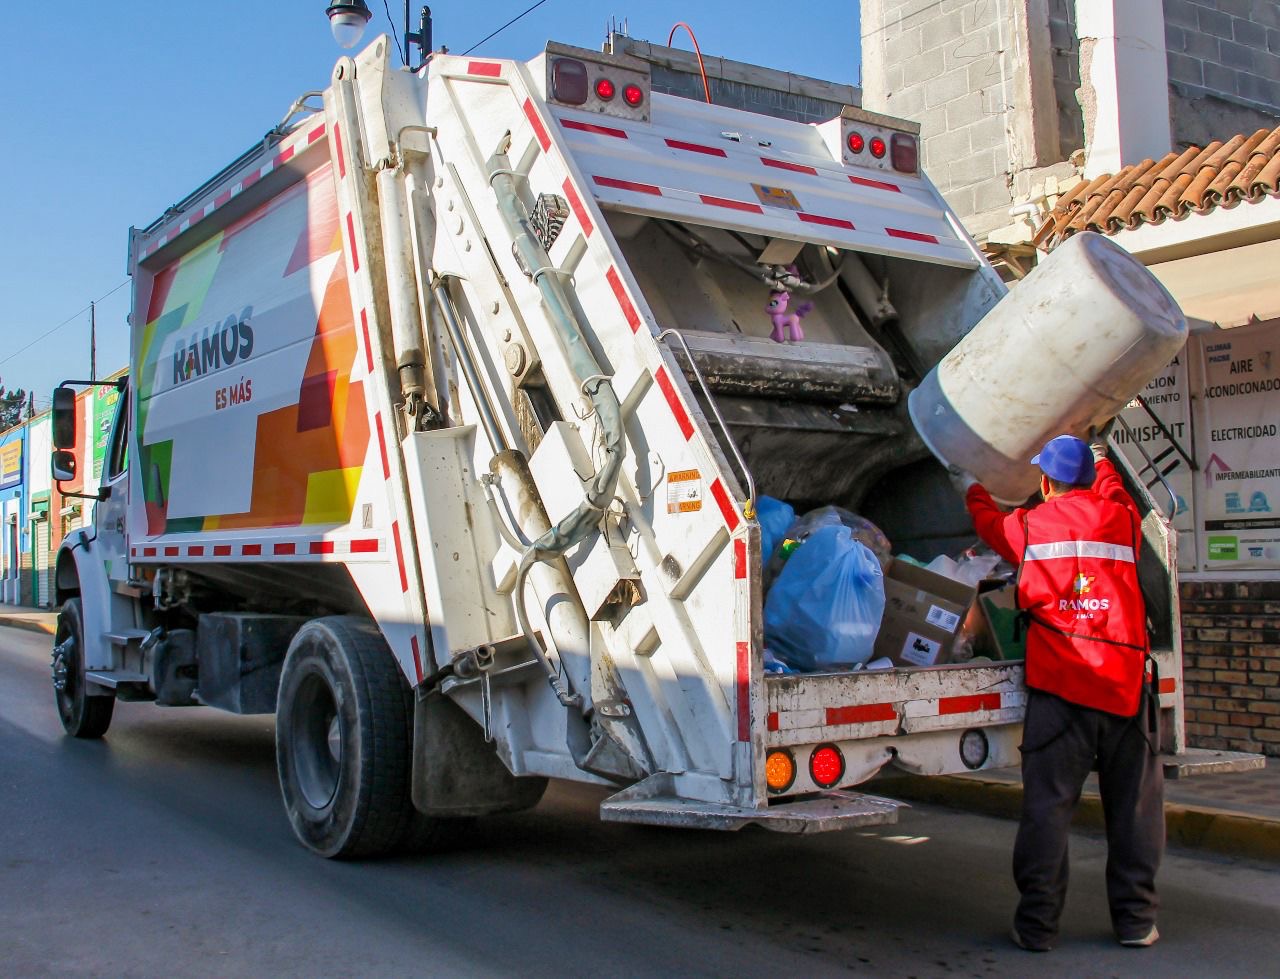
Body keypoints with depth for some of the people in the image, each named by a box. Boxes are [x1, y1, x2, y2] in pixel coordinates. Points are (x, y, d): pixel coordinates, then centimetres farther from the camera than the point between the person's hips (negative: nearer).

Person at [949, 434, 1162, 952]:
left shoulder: (1029, 526, 5)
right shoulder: (1120, 518, 8)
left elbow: (990, 523, 28)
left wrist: (971, 490, 49)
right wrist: (1102, 463, 54)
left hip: (1059, 683, -1)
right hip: (1125, 681, 2)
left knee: (1047, 804, 1)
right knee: (1133, 805, 10)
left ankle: (1037, 923, 5)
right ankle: (1135, 920, 16)